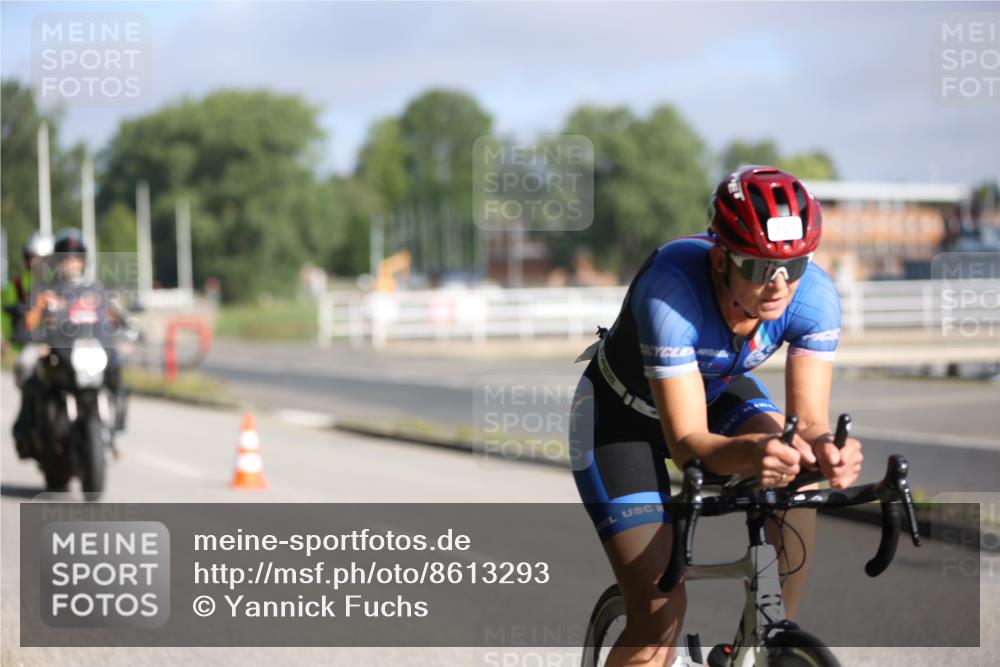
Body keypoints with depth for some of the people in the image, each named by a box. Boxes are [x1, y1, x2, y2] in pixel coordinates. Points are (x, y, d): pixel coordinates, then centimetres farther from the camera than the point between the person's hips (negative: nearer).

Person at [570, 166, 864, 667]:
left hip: (717, 390, 4)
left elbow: (809, 421, -29)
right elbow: (686, 442, -40)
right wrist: (751, 453, -61)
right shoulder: (670, 291, -39)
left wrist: (824, 449, -53)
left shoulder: (814, 294, -27)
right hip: (623, 412, -4)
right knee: (660, 615, -15)